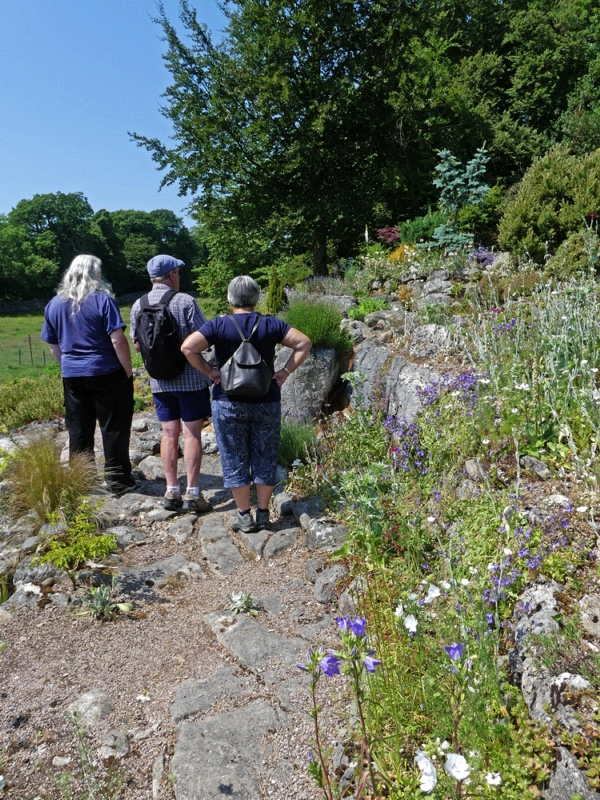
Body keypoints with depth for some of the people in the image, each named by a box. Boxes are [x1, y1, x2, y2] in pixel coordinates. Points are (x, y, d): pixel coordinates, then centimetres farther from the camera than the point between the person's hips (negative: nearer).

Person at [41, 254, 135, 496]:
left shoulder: (54, 304, 7)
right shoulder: (103, 300, -9)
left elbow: (53, 345, 13)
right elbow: (118, 340, -16)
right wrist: (128, 370, -7)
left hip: (72, 376, 5)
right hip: (107, 374, -5)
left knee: (78, 431, 13)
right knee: (114, 429, 4)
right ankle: (118, 480, 10)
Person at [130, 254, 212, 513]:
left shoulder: (139, 305, 3)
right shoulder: (185, 301, -12)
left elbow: (137, 344, 10)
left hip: (159, 381, 4)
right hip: (189, 378, -4)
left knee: (169, 433, 10)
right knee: (192, 433, 1)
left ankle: (171, 492, 13)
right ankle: (192, 493, 4)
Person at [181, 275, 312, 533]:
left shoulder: (219, 325, -5)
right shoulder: (271, 324, 1)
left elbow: (188, 347, -15)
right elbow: (304, 343, -2)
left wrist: (209, 372, -6)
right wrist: (286, 371, -2)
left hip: (229, 403, -2)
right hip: (267, 402, 2)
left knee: (235, 459, 9)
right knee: (265, 458, 12)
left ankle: (244, 516, 15)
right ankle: (263, 514, 19)